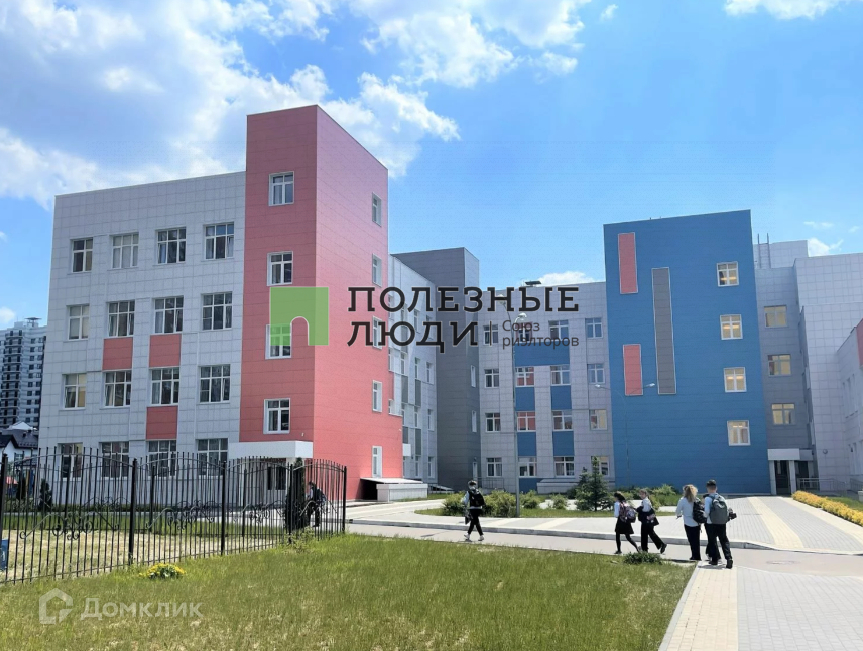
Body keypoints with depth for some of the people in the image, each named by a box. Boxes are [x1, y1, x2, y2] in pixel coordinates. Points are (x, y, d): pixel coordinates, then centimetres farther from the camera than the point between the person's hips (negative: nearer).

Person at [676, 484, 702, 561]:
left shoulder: (683, 500, -10)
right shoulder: (697, 500, 1)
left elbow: (678, 510, -1)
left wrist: (679, 514, 21)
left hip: (688, 523, -4)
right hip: (697, 523, 4)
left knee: (692, 540, 5)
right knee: (697, 540, 13)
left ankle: (695, 556, 4)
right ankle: (697, 556, 19)